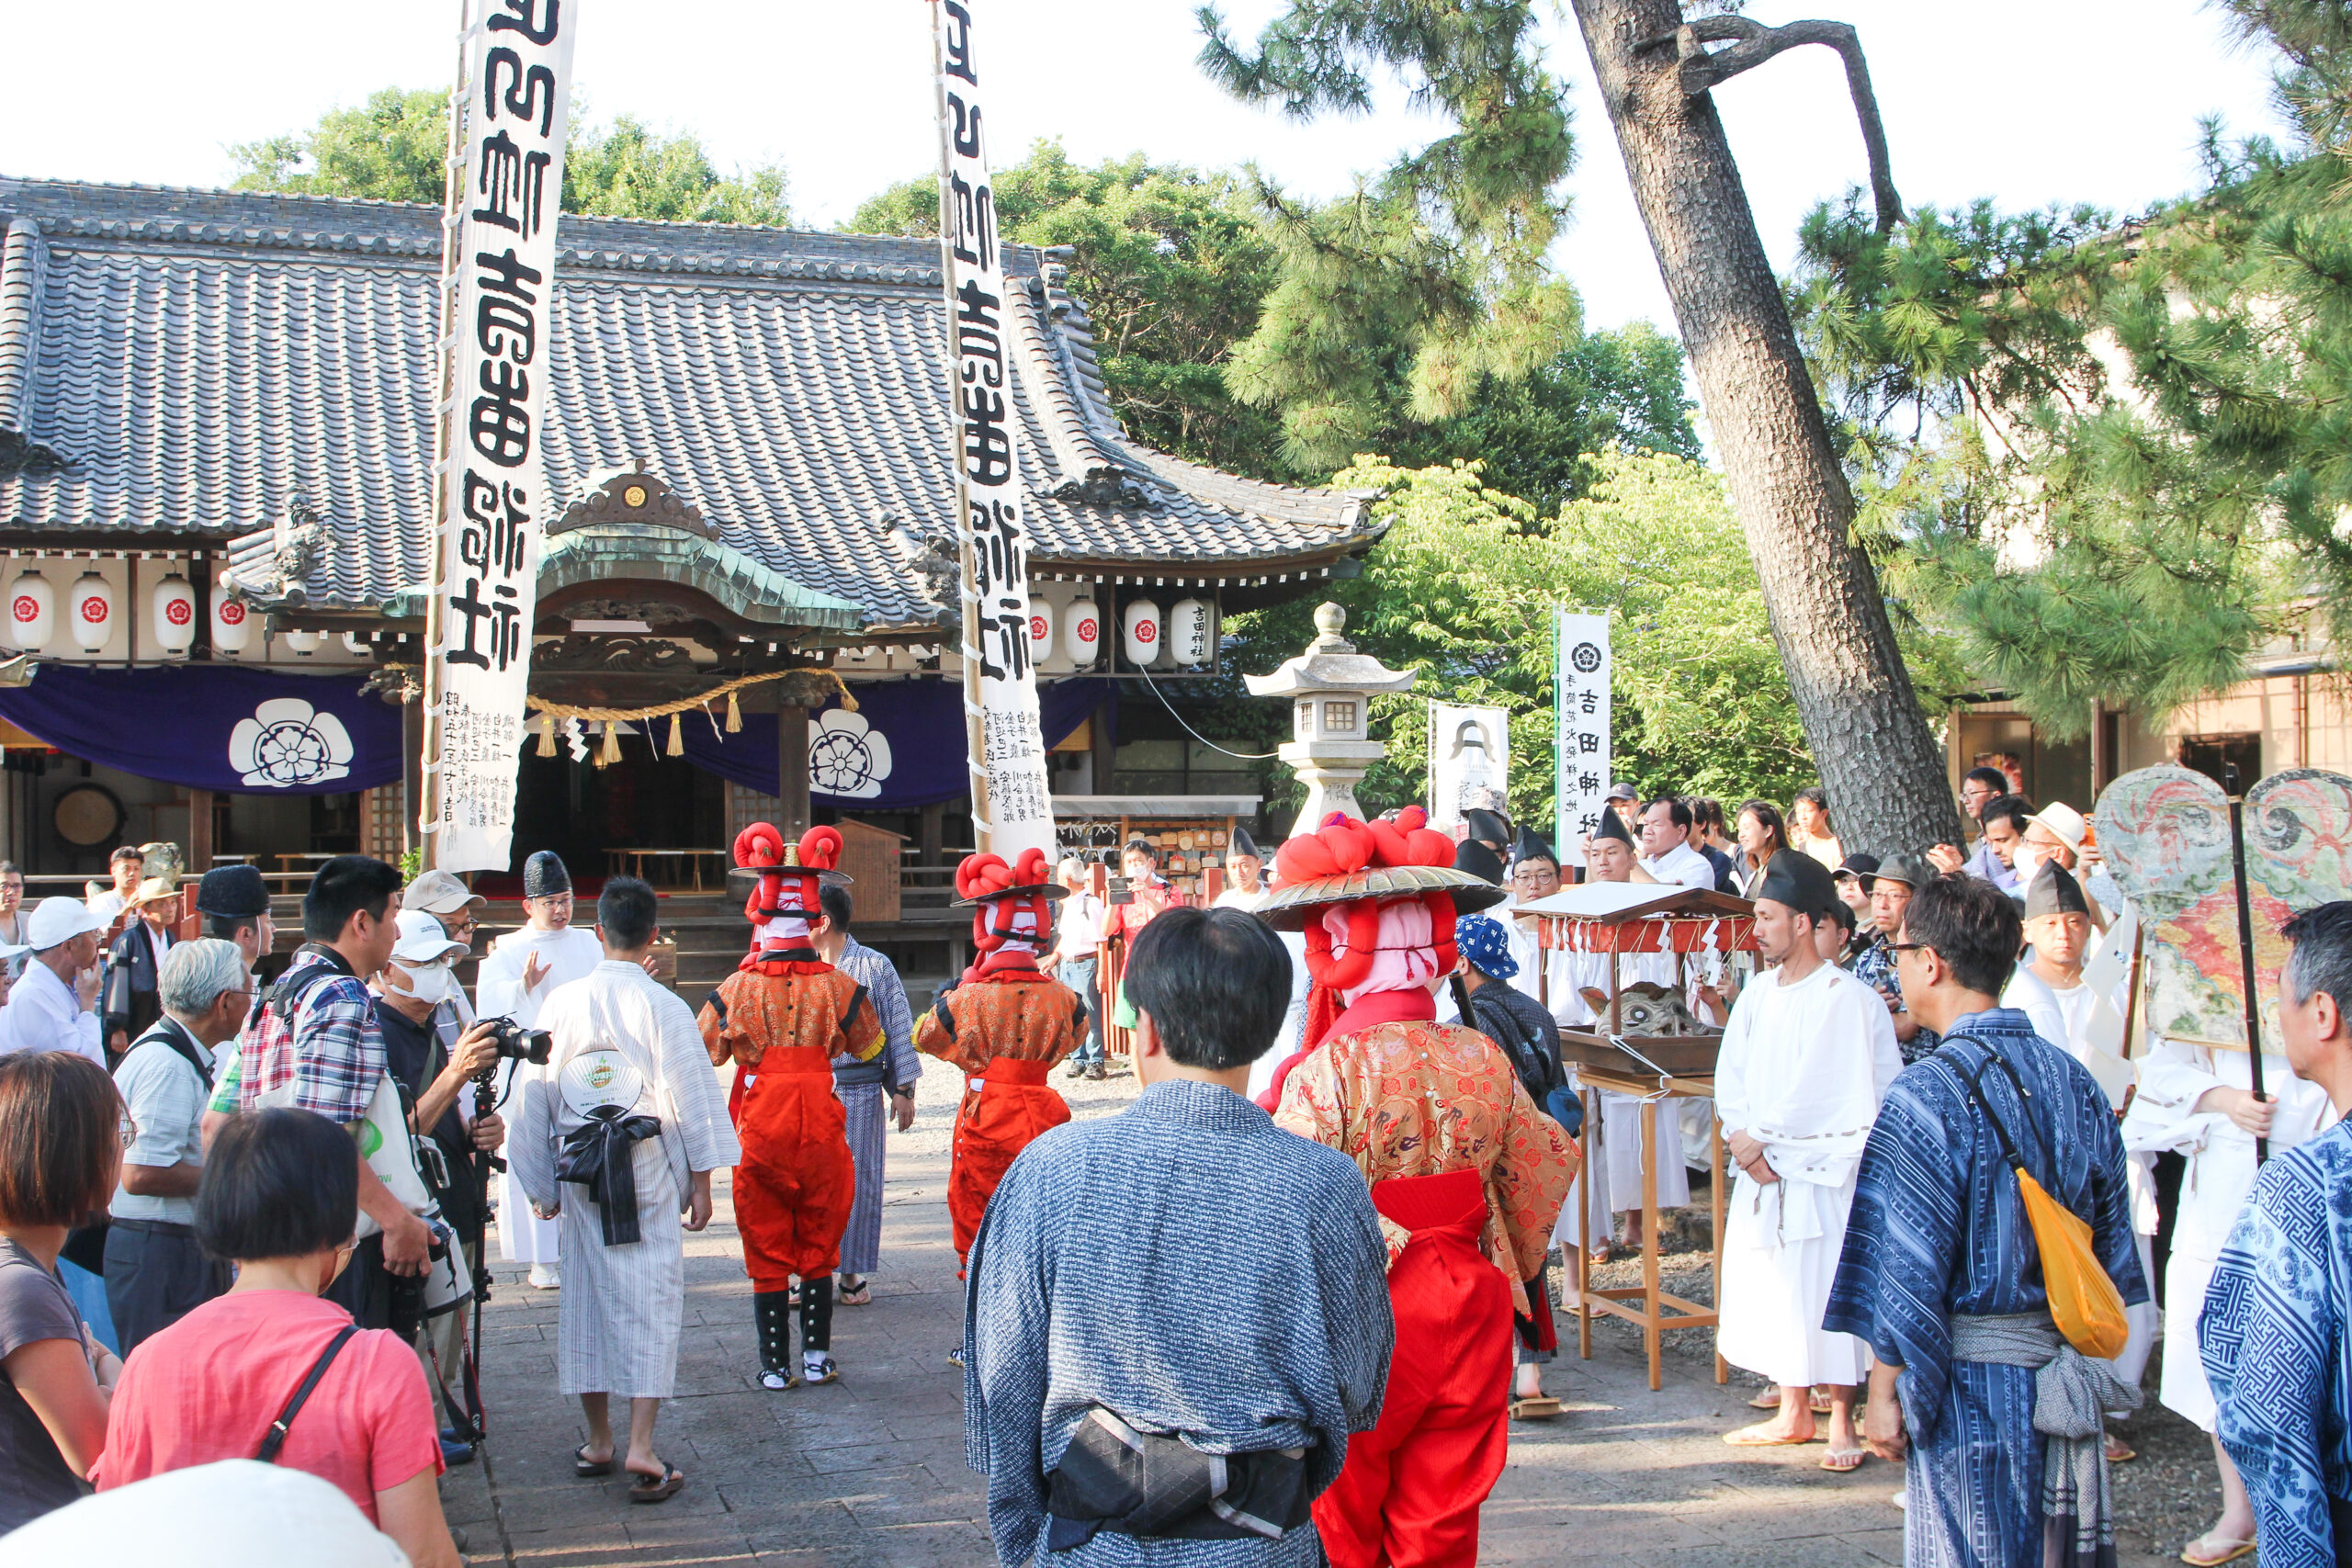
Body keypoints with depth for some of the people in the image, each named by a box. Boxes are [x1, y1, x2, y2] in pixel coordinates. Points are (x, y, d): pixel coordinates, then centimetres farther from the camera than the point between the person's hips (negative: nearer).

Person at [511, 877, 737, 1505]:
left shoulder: (561, 1001, 2)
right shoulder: (662, 1006, -9)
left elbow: (534, 1095, 8)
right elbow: (694, 1096, -8)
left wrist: (542, 1185, 18)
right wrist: (700, 1182, 2)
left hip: (578, 1169, 4)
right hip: (649, 1170, -4)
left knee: (586, 1295, 13)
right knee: (652, 1299, -1)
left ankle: (598, 1441, 23)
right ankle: (641, 1448, -7)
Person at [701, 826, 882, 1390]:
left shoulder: (737, 990, -9)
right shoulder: (839, 987, -7)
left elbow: (703, 1053, 7)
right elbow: (868, 1046, 10)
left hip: (759, 1133, -1)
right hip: (821, 1131, 1)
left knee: (767, 1254, 10)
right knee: (818, 1251, 15)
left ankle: (775, 1366, 14)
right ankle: (817, 1358, 18)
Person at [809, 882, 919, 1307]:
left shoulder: (874, 967, -2)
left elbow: (899, 1030, -1)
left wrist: (903, 1089, -5)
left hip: (859, 1093, -4)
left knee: (857, 1180, 2)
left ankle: (852, 1274, 11)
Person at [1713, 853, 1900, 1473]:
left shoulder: (1849, 998, -11)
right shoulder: (1757, 996, 9)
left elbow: (1832, 1095, -15)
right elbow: (1730, 1078, 6)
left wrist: (1758, 1137, -11)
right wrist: (1741, 1138, -10)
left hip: (1823, 1174, -6)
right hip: (1760, 1173, 6)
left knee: (1826, 1289, -2)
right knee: (1775, 1291, 11)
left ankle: (1842, 1422, 12)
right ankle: (1794, 1413, 25)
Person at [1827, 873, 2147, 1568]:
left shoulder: (1925, 1096, -17)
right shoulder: (2075, 1081, 3)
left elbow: (1908, 1269, -17)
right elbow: (2112, 1245, 11)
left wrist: (1885, 1395, -8)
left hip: (1973, 1381, -6)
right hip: (2065, 1372, 6)